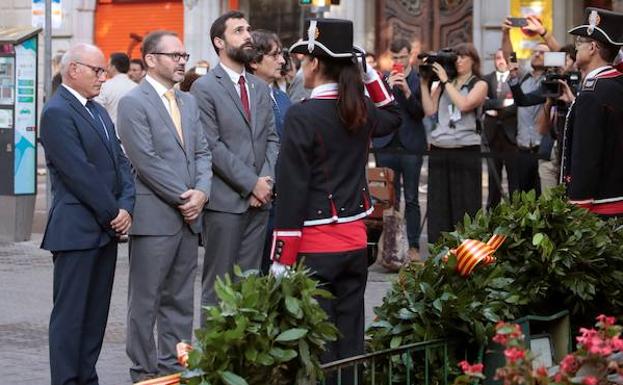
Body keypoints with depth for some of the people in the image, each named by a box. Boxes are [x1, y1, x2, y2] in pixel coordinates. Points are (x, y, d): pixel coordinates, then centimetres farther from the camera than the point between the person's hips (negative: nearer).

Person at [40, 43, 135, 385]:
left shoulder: (98, 112, 17)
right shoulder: (57, 112, -12)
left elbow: (120, 162, 13)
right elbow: (79, 173, -17)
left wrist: (126, 206, -3)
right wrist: (113, 213, -12)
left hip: (106, 228, 8)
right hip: (77, 230, -8)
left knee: (96, 314, 10)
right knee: (70, 314, -3)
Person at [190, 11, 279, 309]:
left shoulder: (260, 88, 16)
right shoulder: (204, 89, -5)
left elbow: (272, 139, 14)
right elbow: (212, 147, -11)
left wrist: (267, 180, -4)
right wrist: (252, 183, -12)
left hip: (259, 200, 6)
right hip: (225, 201, -6)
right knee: (218, 283, -1)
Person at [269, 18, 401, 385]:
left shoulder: (302, 115, -15)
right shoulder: (361, 110, 4)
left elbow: (292, 189, -15)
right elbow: (394, 116, 31)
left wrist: (281, 259, -12)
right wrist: (368, 73, 19)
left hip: (316, 246, -6)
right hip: (356, 240, 6)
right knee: (350, 339, 12)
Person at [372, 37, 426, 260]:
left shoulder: (419, 80, 1)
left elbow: (421, 113, -6)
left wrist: (407, 91, -19)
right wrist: (388, 87, -13)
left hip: (411, 146, -2)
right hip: (386, 146, 2)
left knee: (411, 199, 3)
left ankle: (414, 246, 5)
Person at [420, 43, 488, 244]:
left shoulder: (479, 85, 5)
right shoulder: (443, 85, 16)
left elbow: (464, 105, -13)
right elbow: (430, 110, 5)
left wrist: (446, 81, -7)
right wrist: (424, 83, 2)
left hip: (466, 151, -4)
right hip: (439, 151, 4)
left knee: (465, 206, -3)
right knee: (439, 206, 3)